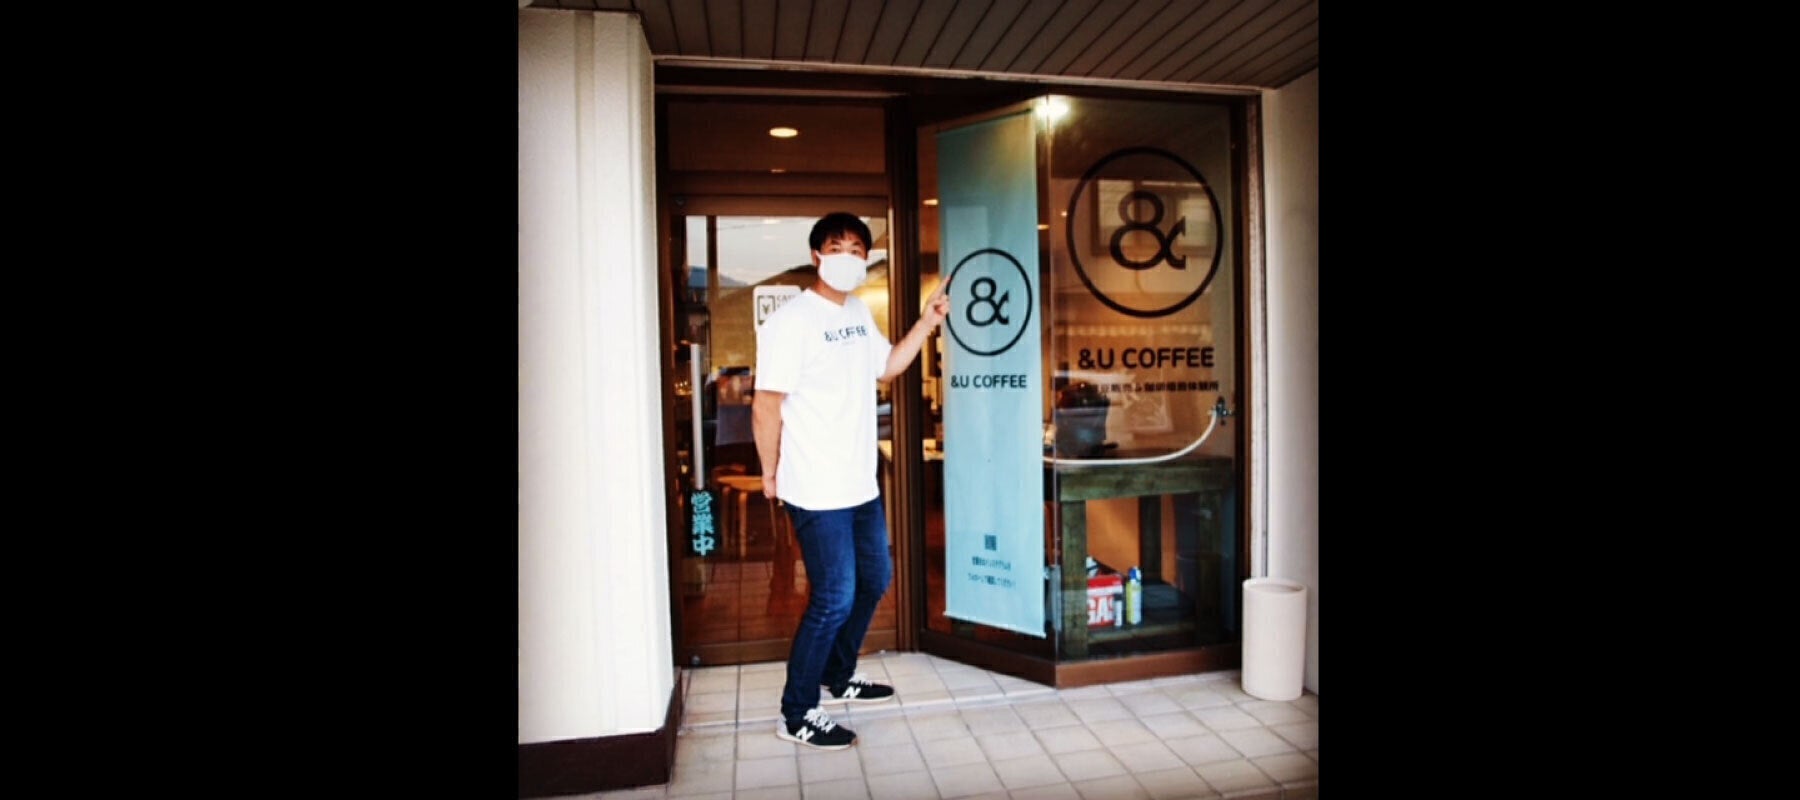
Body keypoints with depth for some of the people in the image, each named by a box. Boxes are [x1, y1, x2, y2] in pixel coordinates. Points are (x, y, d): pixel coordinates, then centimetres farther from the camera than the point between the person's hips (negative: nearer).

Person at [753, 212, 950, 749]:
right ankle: (797, 716, 15)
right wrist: (771, 475, -9)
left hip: (862, 484, 9)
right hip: (817, 492, -9)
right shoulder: (792, 321, -17)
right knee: (834, 599, -3)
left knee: (874, 580, 20)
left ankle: (838, 676, 40)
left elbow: (886, 367, 23)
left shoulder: (859, 313, 9)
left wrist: (927, 324, 12)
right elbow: (765, 407, -17)